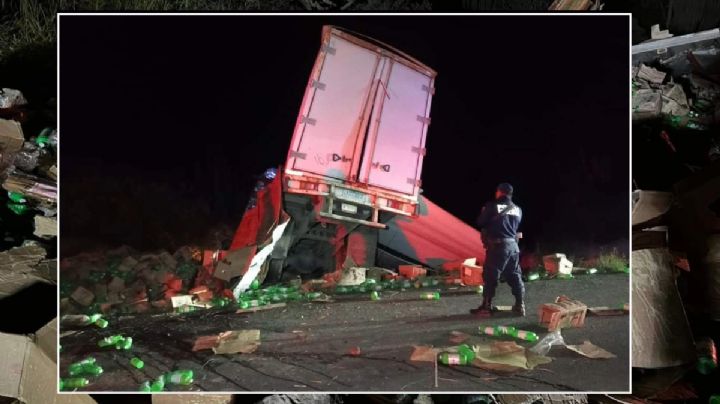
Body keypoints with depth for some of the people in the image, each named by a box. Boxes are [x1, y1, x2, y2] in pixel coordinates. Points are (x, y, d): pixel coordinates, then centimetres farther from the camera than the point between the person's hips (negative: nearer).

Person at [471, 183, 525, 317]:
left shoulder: (492, 206, -8)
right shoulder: (518, 210, 8)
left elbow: (480, 223, -1)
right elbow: (516, 226, 15)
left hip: (497, 245, -5)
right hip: (513, 245, 5)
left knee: (490, 277, 1)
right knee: (515, 276, 14)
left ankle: (486, 307, 3)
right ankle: (520, 306, 18)